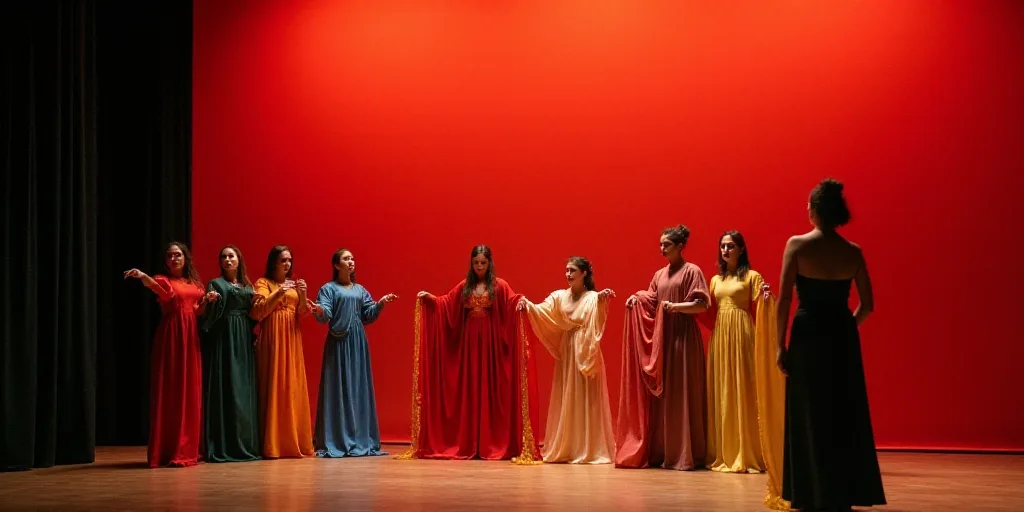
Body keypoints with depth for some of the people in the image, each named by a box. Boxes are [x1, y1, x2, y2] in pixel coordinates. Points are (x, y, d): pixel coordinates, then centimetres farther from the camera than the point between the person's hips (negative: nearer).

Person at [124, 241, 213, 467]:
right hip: (171, 337, -6)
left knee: (191, 391, 6)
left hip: (191, 337, 6)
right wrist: (142, 276, -47)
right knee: (170, 391, -7)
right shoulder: (163, 280, -1)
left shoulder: (194, 283, 16)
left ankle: (188, 448, 12)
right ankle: (169, 451, -6)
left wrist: (206, 300, 1)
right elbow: (159, 288, -26)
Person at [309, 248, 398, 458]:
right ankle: (335, 442, -4)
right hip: (339, 342, -5)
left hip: (358, 342, 5)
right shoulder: (329, 288, -1)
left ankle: (361, 440, 11)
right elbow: (324, 316, -13)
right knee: (338, 390, -7)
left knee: (360, 390, 6)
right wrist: (319, 310, -34)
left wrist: (380, 303, -1)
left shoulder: (360, 289, 16)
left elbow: (368, 316, 13)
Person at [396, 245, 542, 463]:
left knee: (490, 389, -3)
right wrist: (429, 298, -6)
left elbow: (512, 300, -14)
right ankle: (469, 445, 7)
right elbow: (446, 303, 10)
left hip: (491, 343, -3)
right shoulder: (464, 286, 12)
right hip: (468, 342, 3)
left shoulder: (499, 285, 1)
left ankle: (491, 444, 0)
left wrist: (521, 301, -35)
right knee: (469, 391, 3)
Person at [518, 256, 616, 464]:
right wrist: (527, 305, -26)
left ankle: (589, 450, -1)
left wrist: (603, 300, -45)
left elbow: (598, 318, -25)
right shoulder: (559, 296, 8)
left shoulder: (593, 298, -4)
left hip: (586, 354, -4)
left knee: (586, 402, -4)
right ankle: (563, 449, 12)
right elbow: (542, 310, -7)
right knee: (565, 402, 7)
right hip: (566, 354, 4)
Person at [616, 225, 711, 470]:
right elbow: (651, 302, 14)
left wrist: (675, 306, -20)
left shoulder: (692, 271, -3)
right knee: (661, 394, 4)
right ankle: (662, 452, 8)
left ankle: (685, 454, -2)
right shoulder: (660, 274, 16)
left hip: (683, 337, -6)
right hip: (660, 338, 6)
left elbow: (702, 304, -9)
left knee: (681, 394, -6)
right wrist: (636, 300, -6)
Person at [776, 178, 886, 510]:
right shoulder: (853, 252, 1)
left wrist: (780, 344, -6)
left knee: (810, 415, 7)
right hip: (843, 338, 3)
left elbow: (784, 299, -11)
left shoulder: (797, 245, -8)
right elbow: (867, 305, 3)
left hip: (808, 335, -3)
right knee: (845, 415, 13)